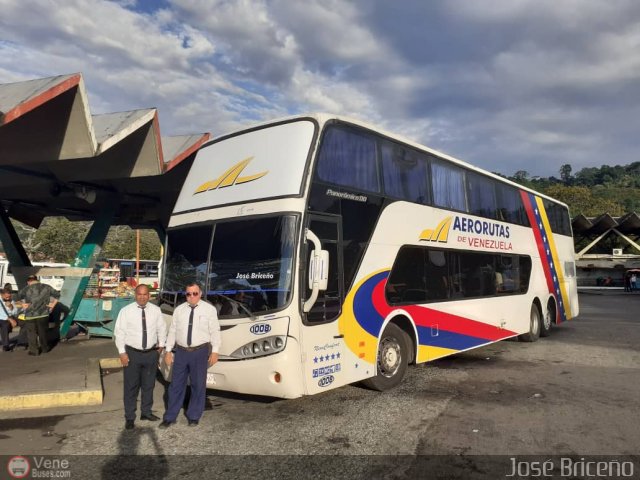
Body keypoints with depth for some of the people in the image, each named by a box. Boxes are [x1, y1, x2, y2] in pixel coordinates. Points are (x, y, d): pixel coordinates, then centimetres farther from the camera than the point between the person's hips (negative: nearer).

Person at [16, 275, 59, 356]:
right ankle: (45, 348, 27)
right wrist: (53, 304, 11)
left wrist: (23, 304, -5)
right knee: (43, 332, 16)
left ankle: (34, 351, 9)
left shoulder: (27, 289, -4)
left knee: (31, 333, 8)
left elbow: (18, 296, -13)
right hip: (43, 314, 3)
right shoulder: (46, 287, 5)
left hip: (30, 315, -3)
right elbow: (57, 294, 10)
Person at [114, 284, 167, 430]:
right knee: (131, 386, 6)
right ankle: (129, 417, 20)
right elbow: (119, 332, -6)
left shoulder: (156, 310, 0)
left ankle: (146, 412, 33)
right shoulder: (126, 311, -8)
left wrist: (161, 345, 8)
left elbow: (162, 328, 11)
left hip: (152, 353, 3)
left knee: (149, 385, 16)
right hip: (132, 353, -3)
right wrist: (122, 352, -10)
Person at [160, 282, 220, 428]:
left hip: (200, 351, -2)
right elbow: (172, 331, 7)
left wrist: (214, 351, -9)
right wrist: (168, 351, 4)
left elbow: (215, 331, -5)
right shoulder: (179, 309, 6)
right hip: (181, 351, 2)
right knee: (176, 384, 9)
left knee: (198, 385, 8)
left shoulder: (209, 309, -3)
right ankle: (170, 417, 21)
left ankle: (194, 416, 24)